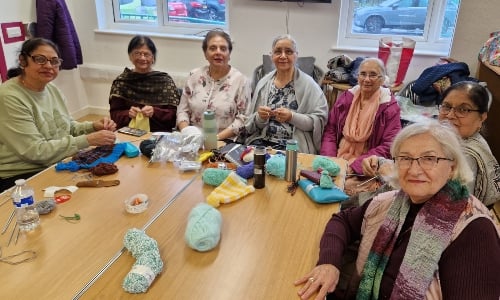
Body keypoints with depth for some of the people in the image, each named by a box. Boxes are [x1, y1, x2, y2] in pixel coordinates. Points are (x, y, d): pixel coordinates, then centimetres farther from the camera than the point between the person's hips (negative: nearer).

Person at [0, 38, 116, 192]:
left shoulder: (52, 89, 5)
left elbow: (67, 127, 14)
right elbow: (36, 151, -22)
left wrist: (93, 126, -6)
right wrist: (87, 140, -24)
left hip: (58, 165, 7)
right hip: (22, 177, -7)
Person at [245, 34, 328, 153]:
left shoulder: (308, 84, -2)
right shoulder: (263, 82, 9)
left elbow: (320, 120, -7)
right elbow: (251, 123, 11)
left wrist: (292, 117, -19)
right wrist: (260, 117, -11)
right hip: (261, 141, 4)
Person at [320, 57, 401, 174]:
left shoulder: (390, 107, -1)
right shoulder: (346, 97, 9)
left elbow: (388, 147, -8)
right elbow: (330, 131, 8)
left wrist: (355, 165, -17)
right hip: (336, 161, 3)